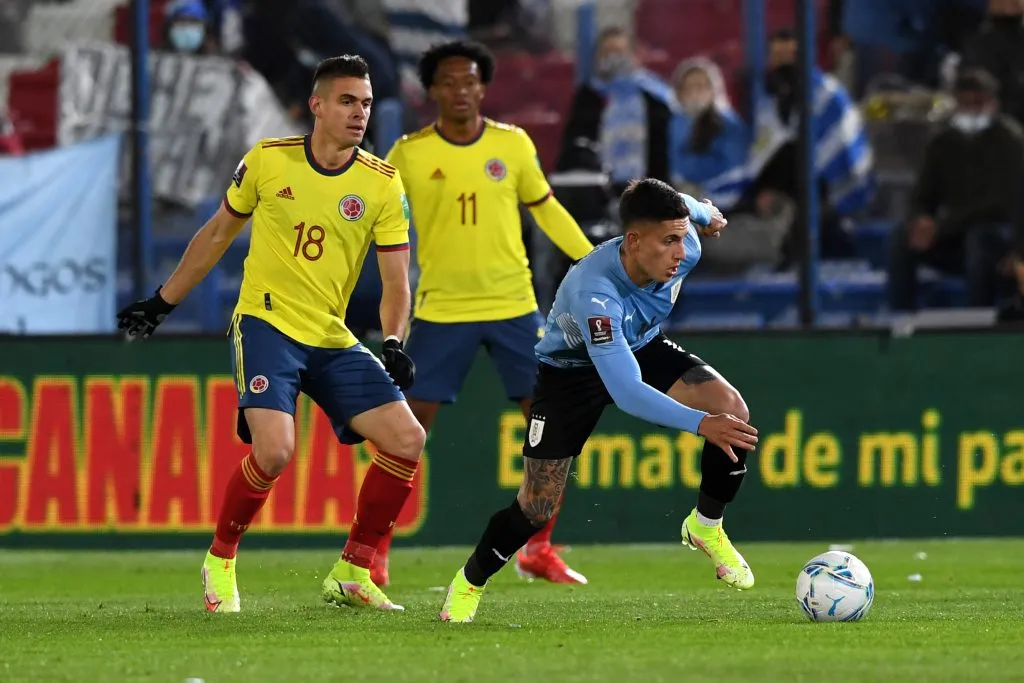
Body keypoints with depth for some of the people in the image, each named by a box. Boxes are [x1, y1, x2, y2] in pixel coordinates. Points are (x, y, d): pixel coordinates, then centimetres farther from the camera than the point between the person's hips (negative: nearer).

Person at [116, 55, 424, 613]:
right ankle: (219, 563, 0)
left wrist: (393, 343, -19)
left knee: (406, 440, -10)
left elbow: (395, 279, -1)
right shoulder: (267, 160, -2)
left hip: (332, 339, 3)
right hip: (266, 324, -3)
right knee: (274, 449, -24)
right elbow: (216, 234, 12)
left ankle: (352, 573, 5)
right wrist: (162, 302, 17)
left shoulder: (382, 184, 0)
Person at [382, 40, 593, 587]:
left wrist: (594, 260, 9)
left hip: (513, 307, 2)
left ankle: (538, 551, 15)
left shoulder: (513, 145, 1)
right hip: (441, 311, -2)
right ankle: (374, 553, 4)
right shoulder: (409, 154, -4)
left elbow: (546, 209, 13)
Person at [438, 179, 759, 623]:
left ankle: (706, 527, 3)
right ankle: (468, 586, 25)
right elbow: (627, 393, -49)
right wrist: (700, 424, -57)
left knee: (732, 411, -21)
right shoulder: (593, 292, -45)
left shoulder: (683, 247, -27)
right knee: (537, 508, -4)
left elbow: (680, 206, 1)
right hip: (571, 367, -5)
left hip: (643, 348, 5)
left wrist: (704, 212, 25)